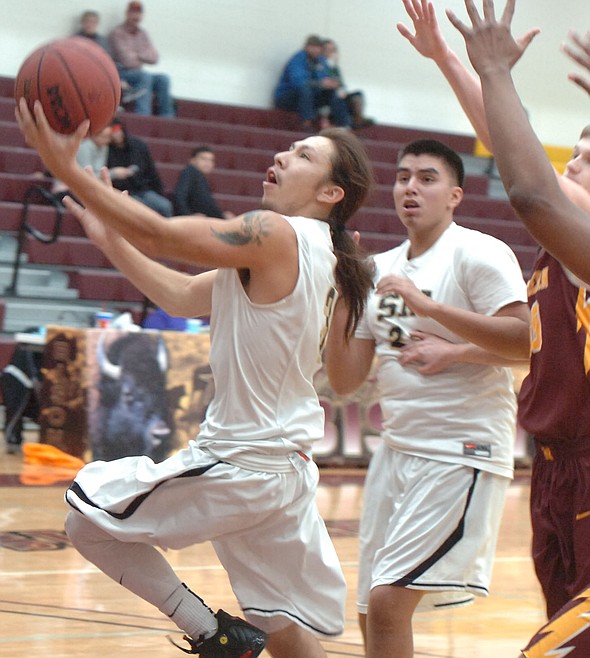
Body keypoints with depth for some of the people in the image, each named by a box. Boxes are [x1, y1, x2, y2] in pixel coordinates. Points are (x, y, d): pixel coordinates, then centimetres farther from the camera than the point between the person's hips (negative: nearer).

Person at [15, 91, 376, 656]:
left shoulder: (277, 235, -14)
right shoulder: (311, 252, 14)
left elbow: (160, 235, -19)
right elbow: (183, 297, 17)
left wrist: (65, 167, -17)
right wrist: (109, 238, 14)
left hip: (239, 462, -9)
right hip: (287, 473, 9)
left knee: (89, 515, 3)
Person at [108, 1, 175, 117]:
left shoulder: (142, 34, 13)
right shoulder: (117, 33, -8)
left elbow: (154, 58, 6)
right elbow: (126, 61, -16)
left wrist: (139, 55, -11)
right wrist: (145, 56, 1)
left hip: (137, 73, 7)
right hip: (122, 74, -7)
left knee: (163, 79, -16)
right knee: (145, 76, -32)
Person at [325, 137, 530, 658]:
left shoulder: (479, 254, -8)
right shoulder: (379, 271, 12)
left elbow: (529, 342, -22)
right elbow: (345, 380, 9)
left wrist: (429, 306, -23)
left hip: (462, 454, -7)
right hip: (397, 452, 7)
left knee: (388, 600, -16)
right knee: (373, 613, 10)